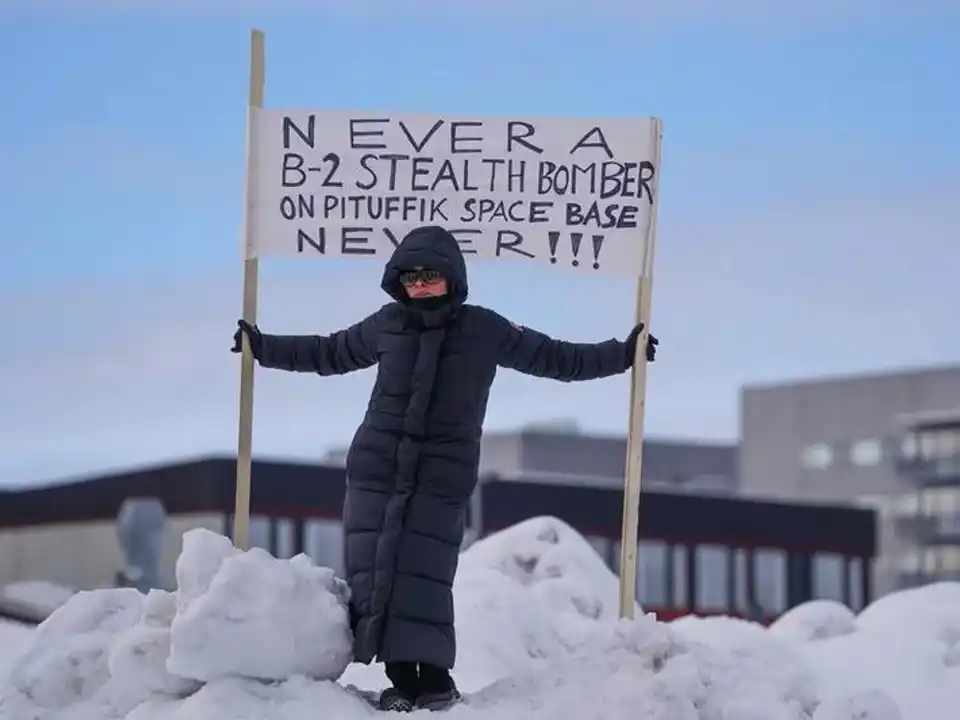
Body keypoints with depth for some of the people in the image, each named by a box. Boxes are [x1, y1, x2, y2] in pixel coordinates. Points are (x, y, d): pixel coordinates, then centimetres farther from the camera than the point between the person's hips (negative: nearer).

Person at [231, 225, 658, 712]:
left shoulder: (483, 330, 3)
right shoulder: (387, 325, 9)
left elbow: (554, 358, 11)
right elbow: (329, 353, 25)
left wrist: (621, 355, 7)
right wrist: (263, 347, 27)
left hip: (443, 475, -3)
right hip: (376, 468, 3)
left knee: (423, 572, -13)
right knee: (372, 571, -4)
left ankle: (433, 674, -3)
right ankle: (400, 676, 1)